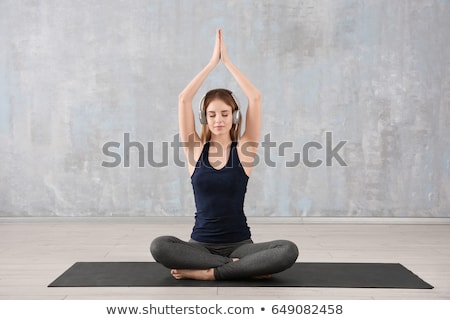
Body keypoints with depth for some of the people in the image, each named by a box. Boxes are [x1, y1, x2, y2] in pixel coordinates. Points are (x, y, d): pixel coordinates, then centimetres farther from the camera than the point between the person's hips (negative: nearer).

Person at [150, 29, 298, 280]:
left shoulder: (243, 149, 0)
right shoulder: (196, 149, 3)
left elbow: (256, 98, -8)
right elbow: (184, 99, -6)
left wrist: (227, 61, -3)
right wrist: (213, 61, -3)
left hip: (239, 243, 0)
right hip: (201, 244, 1)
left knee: (289, 250, -29)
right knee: (159, 246, -31)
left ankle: (205, 272, -23)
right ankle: (244, 267, -22)